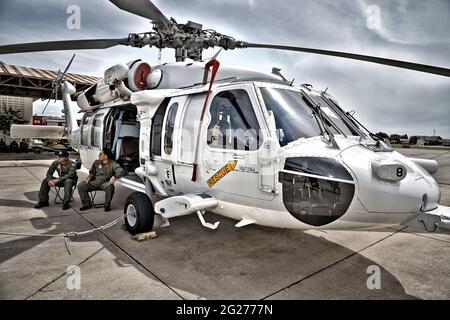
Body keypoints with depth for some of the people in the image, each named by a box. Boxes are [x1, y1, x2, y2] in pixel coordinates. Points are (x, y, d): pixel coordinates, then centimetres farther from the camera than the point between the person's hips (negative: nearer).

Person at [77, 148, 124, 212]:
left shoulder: (113, 164, -5)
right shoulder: (96, 162, 10)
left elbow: (121, 171, -18)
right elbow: (92, 172, 20)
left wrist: (114, 177, -36)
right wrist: (89, 177, -3)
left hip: (105, 183, -4)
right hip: (94, 182, 5)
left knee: (110, 187, -38)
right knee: (80, 185, -14)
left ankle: (107, 205, -15)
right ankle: (87, 204, 3)